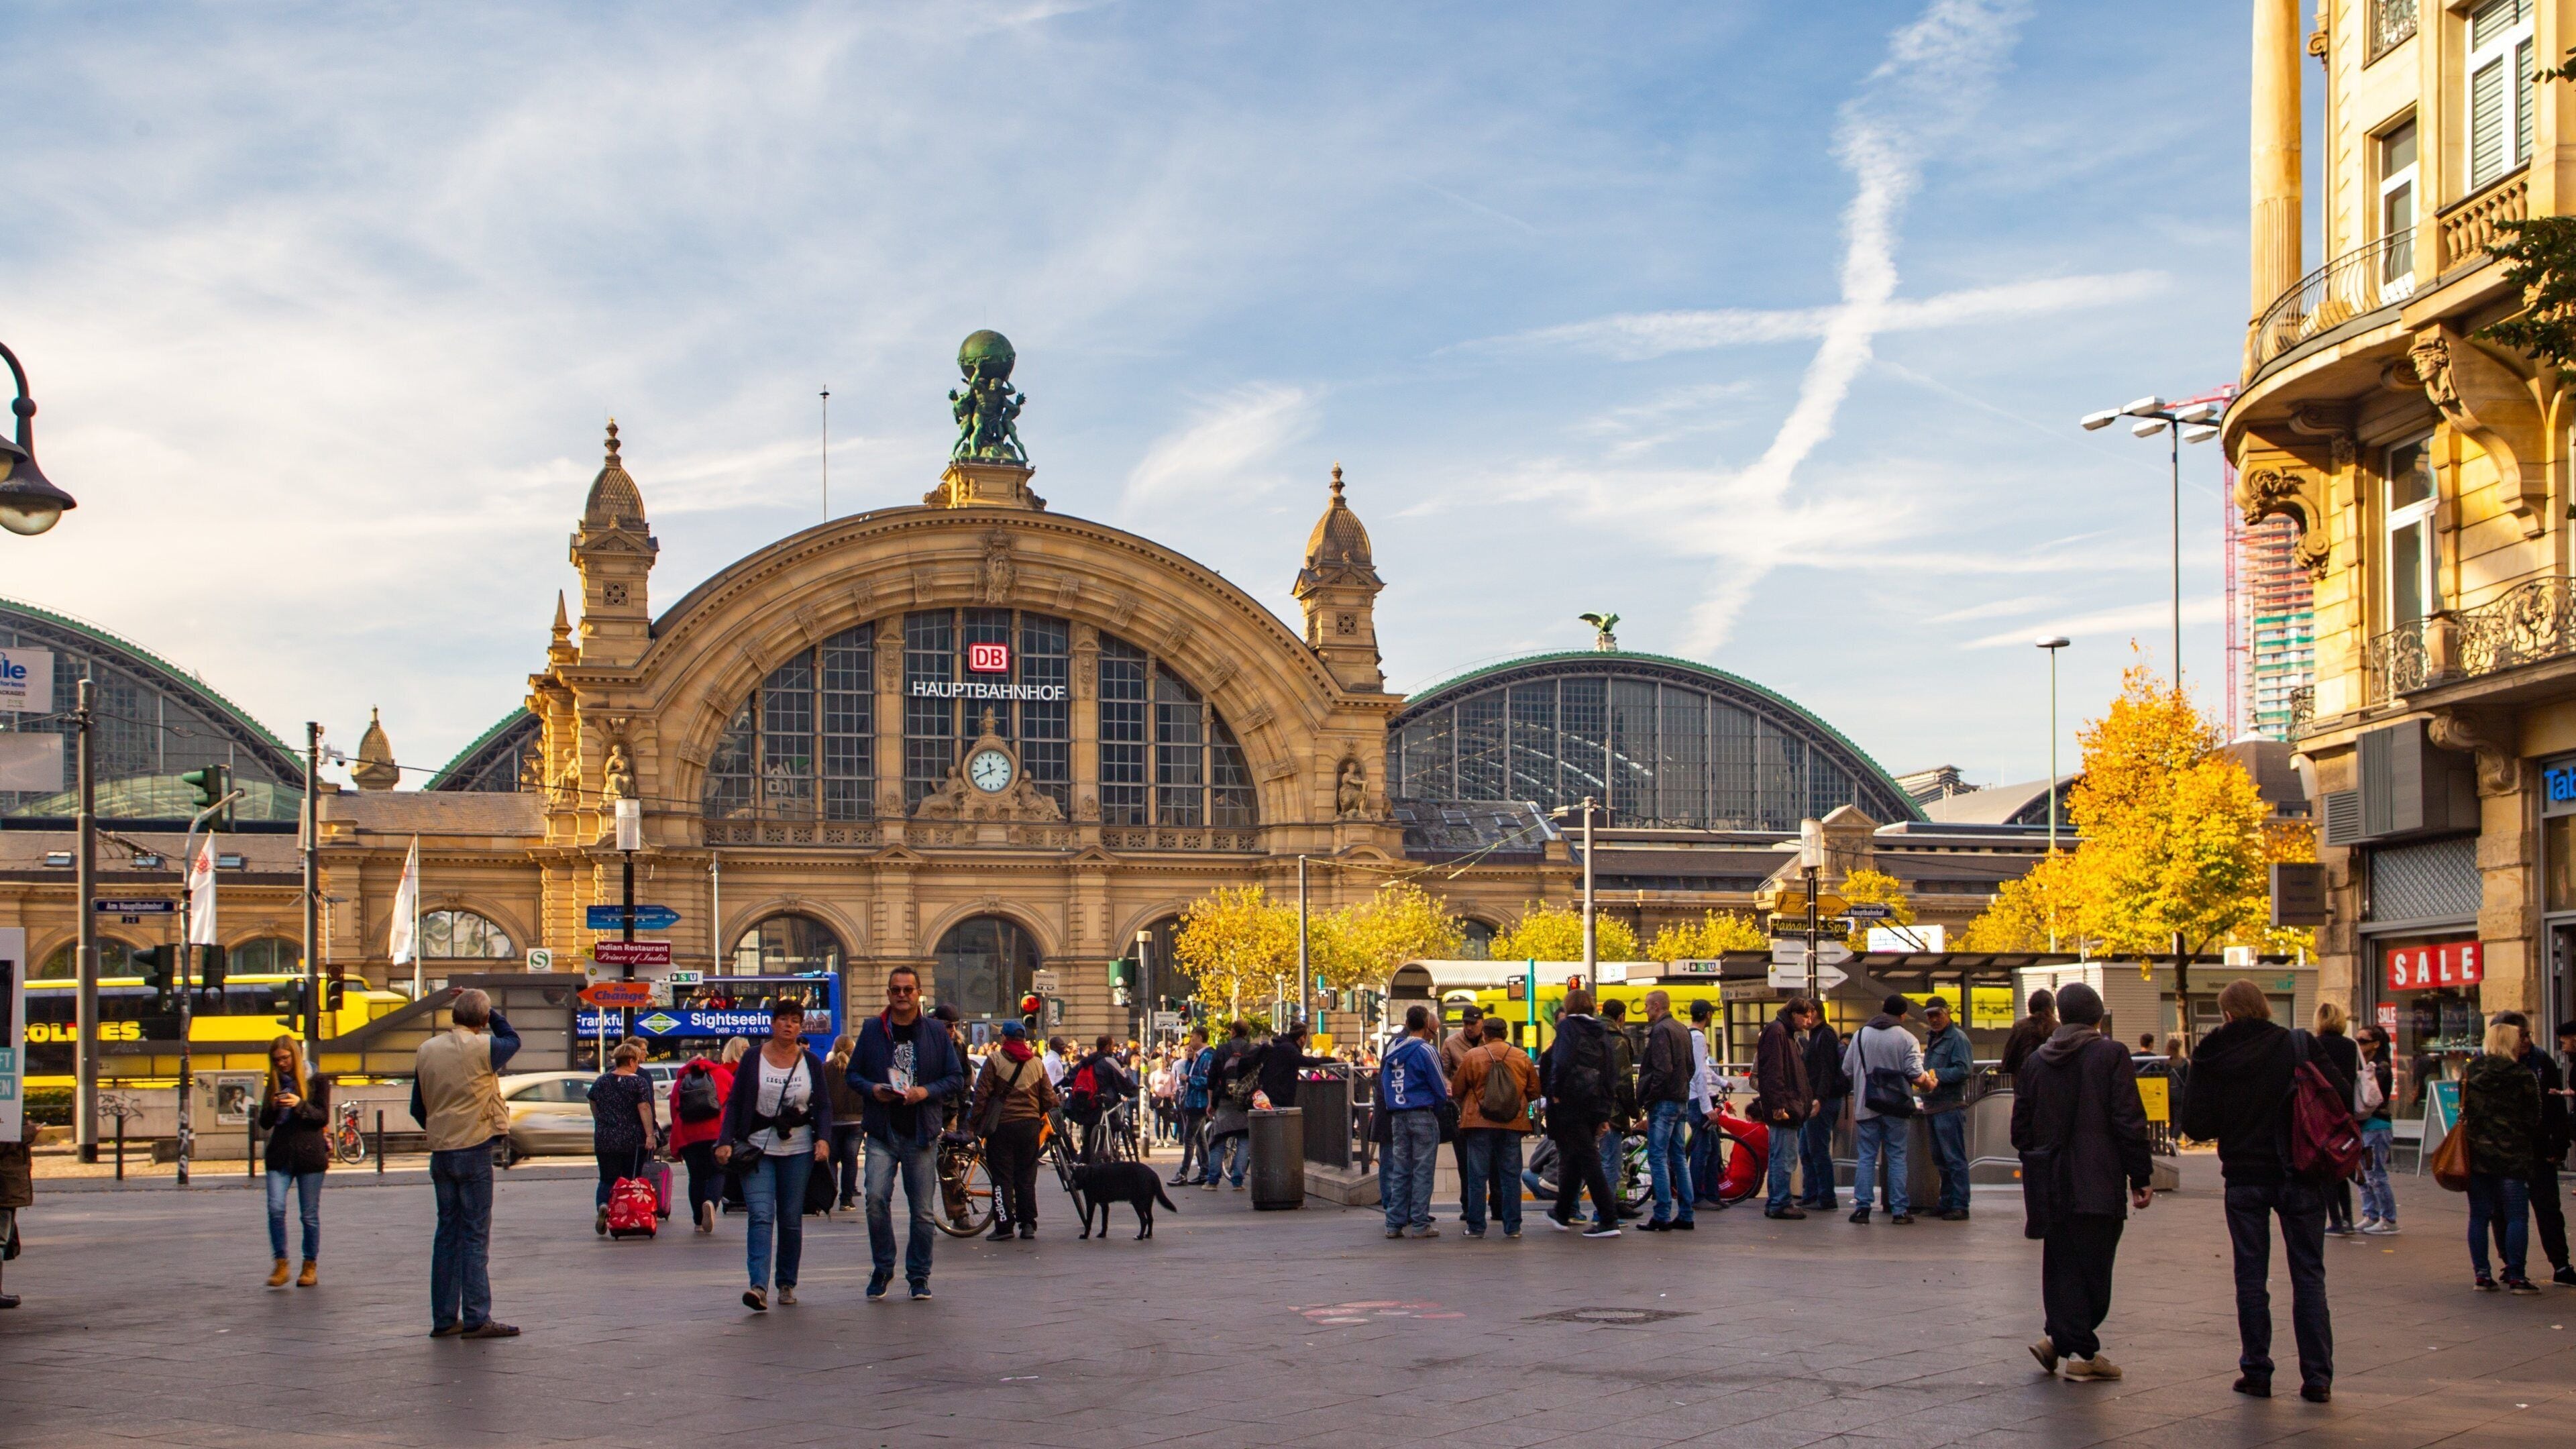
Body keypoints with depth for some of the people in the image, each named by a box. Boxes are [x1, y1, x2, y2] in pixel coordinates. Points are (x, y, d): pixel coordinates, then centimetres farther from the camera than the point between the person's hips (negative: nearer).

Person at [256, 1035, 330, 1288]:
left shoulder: (316, 1081, 3)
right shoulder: (274, 1084, 14)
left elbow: (323, 1118, -3)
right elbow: (264, 1123, 13)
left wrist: (300, 1105, -18)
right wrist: (272, 1107, -8)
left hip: (309, 1153, -3)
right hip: (280, 1154, 3)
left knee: (309, 1214, 2)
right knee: (275, 1209, -12)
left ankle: (311, 1266, 12)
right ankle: (281, 1264, -3)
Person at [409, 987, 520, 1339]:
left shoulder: (426, 1050, 5)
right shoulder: (483, 1048, -13)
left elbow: (417, 1107, 11)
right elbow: (512, 1040, 9)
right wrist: (488, 1011, 11)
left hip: (440, 1152, 6)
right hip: (474, 1151, -6)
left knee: (447, 1232, 11)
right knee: (476, 1234, -3)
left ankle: (444, 1319, 13)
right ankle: (476, 1318, -4)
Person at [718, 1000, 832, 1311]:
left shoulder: (811, 1063, 7)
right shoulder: (753, 1059, 2)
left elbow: (823, 1106, 7)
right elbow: (734, 1104, 3)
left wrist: (823, 1139, -10)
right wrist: (726, 1142, -8)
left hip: (798, 1150, 2)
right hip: (758, 1148, -2)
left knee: (791, 1220, 6)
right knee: (761, 1216, -14)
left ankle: (787, 1284, 19)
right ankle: (759, 1286, -23)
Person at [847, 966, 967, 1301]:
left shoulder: (936, 1033, 6)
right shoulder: (872, 1030, 6)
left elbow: (957, 1078, 7)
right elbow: (853, 1073, 11)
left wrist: (926, 1091, -11)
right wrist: (872, 1089, -10)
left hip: (922, 1134, 0)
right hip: (882, 1132, 0)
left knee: (922, 1210, 3)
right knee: (876, 1197, -16)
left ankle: (919, 1275, 16)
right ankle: (882, 1269, 2)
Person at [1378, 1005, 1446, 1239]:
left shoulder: (1392, 1050, 9)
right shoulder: (1425, 1050, -12)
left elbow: (1384, 1084, 13)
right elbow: (1440, 1089, -9)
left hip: (1396, 1116, 6)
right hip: (1423, 1114, -6)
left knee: (1400, 1169, 10)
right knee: (1423, 1170, -1)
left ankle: (1394, 1223, 10)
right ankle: (1419, 1224, -2)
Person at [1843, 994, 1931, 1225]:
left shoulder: (1860, 1035, 2)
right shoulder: (1907, 1039, -7)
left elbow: (1846, 1070, 5)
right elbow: (1917, 1077, -13)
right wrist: (1929, 1085, 9)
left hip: (1866, 1107, 2)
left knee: (1866, 1157, 6)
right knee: (1897, 1158, 5)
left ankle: (1862, 1207, 0)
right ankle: (1899, 1210, 4)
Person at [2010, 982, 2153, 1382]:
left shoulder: (2034, 1061, 9)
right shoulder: (2110, 1055, -4)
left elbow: (2020, 1128, 12)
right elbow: (2129, 1122, -8)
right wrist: (2140, 1177, -3)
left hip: (2052, 1185, 4)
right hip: (2098, 1184, -4)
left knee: (2061, 1265, 11)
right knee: (2092, 1266, -1)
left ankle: (2064, 1340, 4)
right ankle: (2080, 1350, -4)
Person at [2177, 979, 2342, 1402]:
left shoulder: (2212, 1058, -6)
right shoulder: (2296, 1046, -6)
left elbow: (2197, 1125, -7)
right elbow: (2343, 1096, -11)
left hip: (2245, 1176, 0)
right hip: (2298, 1174, 0)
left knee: (2251, 1276, 9)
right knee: (2308, 1274, 6)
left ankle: (2256, 1371, 10)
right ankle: (2317, 1376, 4)